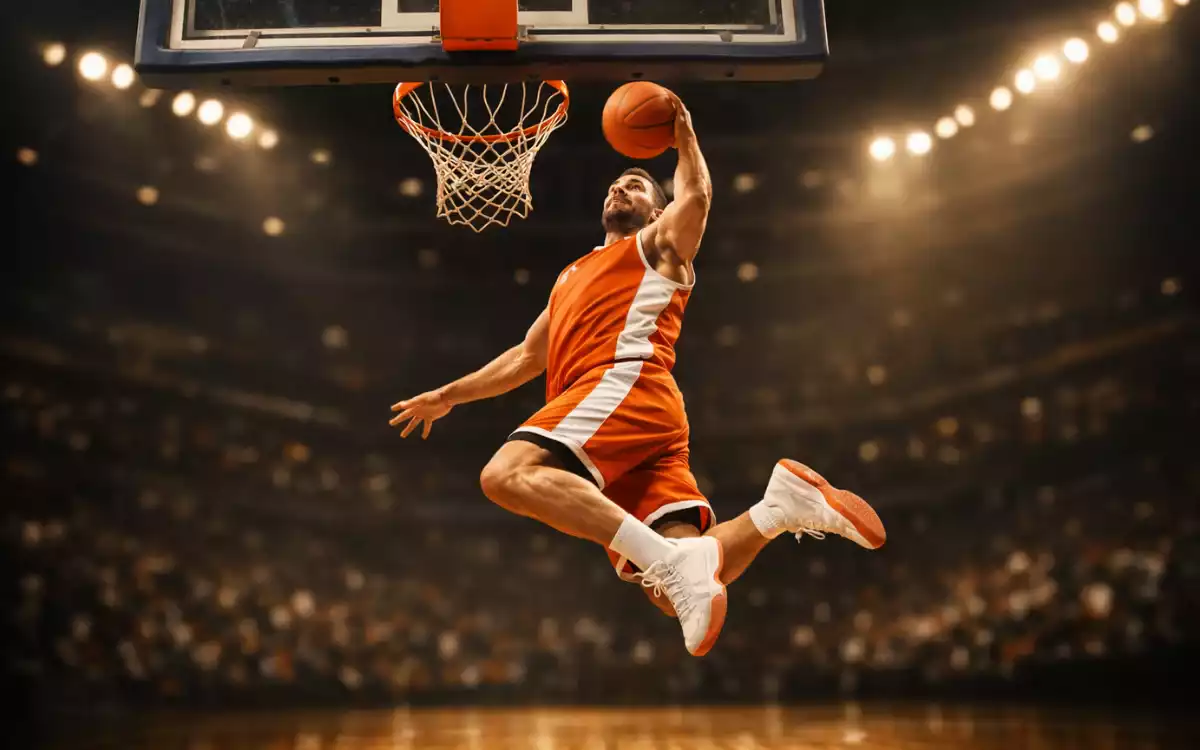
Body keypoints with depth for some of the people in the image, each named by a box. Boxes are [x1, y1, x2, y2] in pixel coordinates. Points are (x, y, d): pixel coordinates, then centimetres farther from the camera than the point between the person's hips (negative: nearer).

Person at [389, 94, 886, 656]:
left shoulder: (660, 244, 20)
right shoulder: (572, 277, 39)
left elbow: (696, 196, -1)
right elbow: (526, 357, 41)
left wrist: (683, 134, 15)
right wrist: (447, 396, 39)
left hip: (625, 384, -7)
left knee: (507, 475, -31)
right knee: (680, 594, -13)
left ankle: (672, 557, -39)